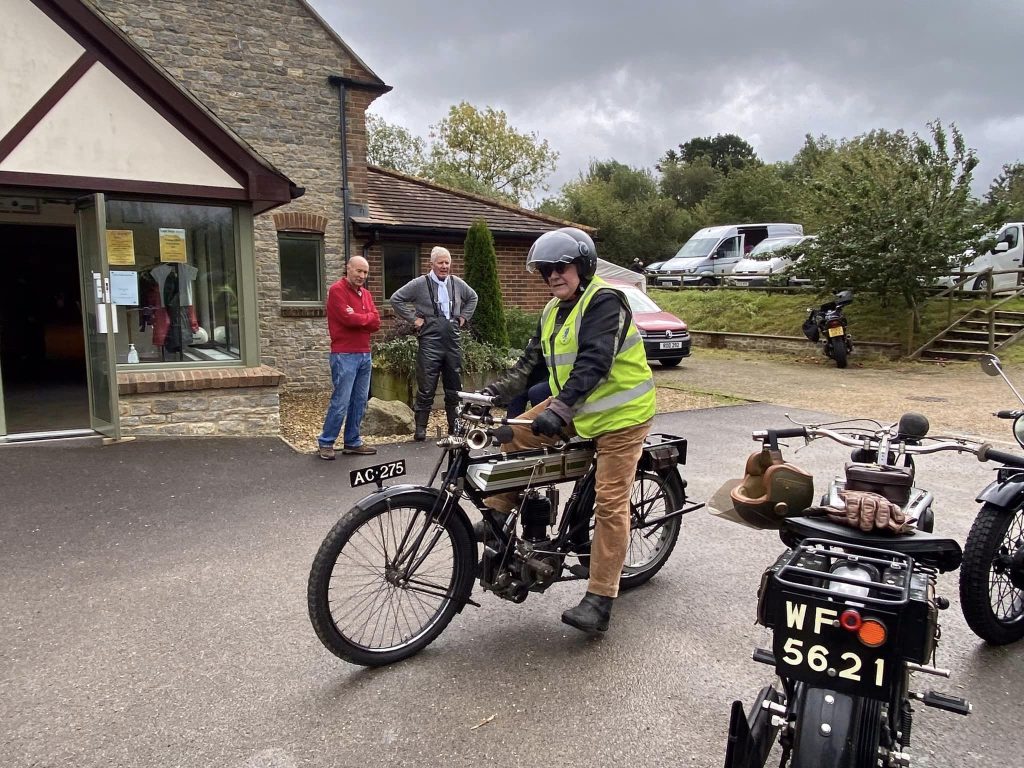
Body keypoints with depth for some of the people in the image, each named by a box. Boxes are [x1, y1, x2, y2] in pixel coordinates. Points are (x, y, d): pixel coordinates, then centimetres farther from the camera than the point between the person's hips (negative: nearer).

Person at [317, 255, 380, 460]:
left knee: (360, 401, 8)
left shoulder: (366, 293, 17)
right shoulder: (337, 290, -6)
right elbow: (347, 318, -18)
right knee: (341, 402, -7)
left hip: (365, 354, 7)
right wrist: (367, 318, 0)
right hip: (345, 356, -7)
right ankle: (325, 443, 4)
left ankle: (353, 442, 17)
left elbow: (376, 322, 7)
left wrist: (357, 318, -9)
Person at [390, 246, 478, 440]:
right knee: (426, 388, -3)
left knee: (455, 387, 10)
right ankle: (420, 428, 6)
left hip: (453, 341, 4)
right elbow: (396, 299, -1)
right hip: (430, 342, -4)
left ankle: (455, 426, 21)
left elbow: (472, 298, 26)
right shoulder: (419, 284, -3)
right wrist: (413, 318, -5)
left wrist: (464, 317, 14)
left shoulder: (458, 283, 9)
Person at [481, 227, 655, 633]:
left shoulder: (604, 301, -18)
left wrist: (558, 408, -40)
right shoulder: (553, 311, 10)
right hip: (575, 407, 9)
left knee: (609, 502, -8)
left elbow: (594, 362, -30)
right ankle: (496, 516, 15)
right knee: (516, 435, 2)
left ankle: (600, 599, -3)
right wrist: (497, 389, -8)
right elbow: (532, 361, 7)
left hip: (619, 414, -8)